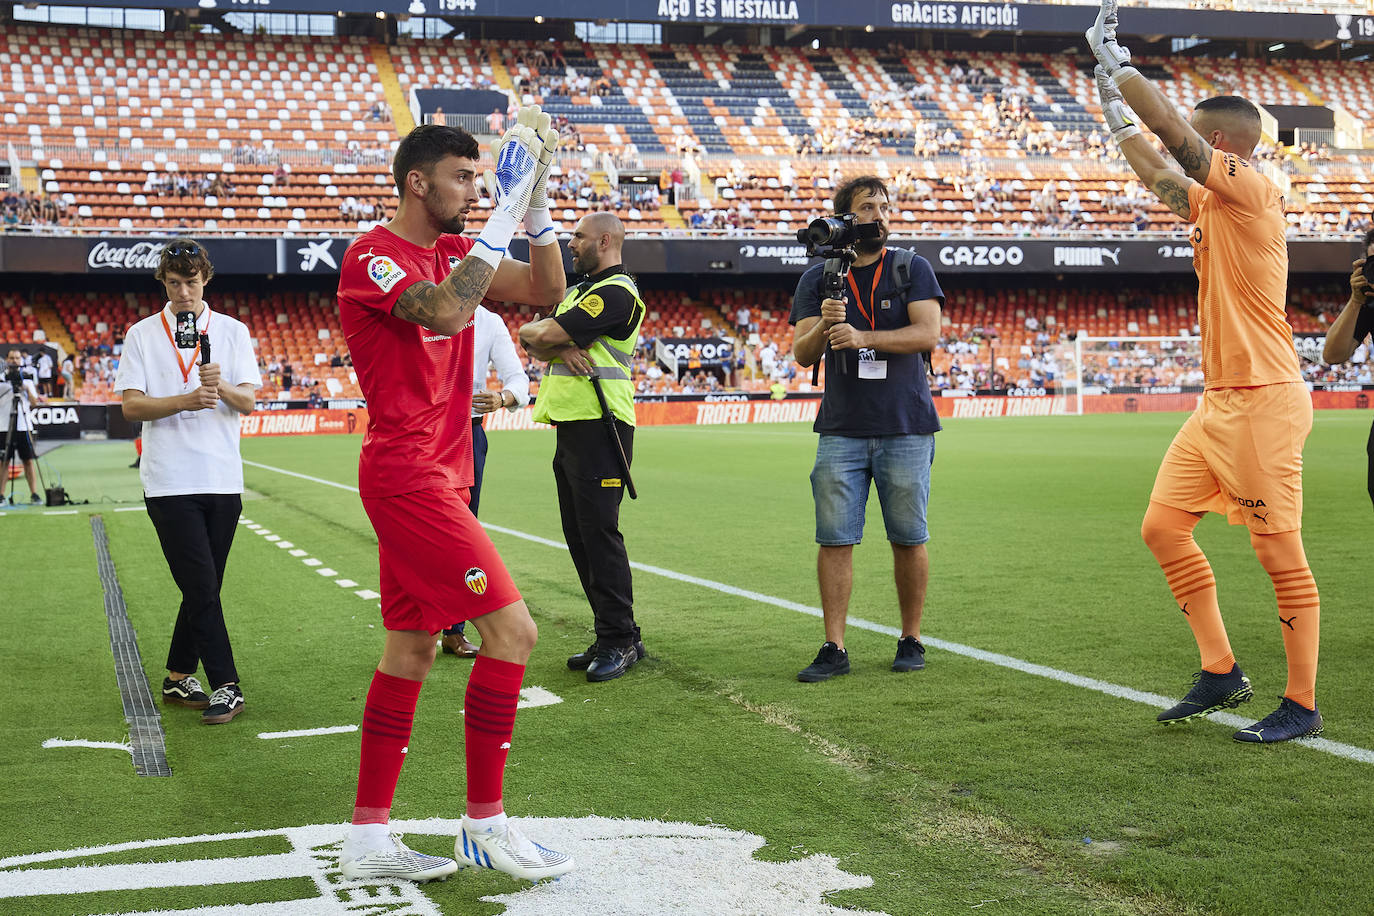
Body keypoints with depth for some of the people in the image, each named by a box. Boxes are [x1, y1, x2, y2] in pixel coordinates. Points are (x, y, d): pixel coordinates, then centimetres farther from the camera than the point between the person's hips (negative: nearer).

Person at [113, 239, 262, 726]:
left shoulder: (232, 331, 9)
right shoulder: (142, 335, 4)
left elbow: (249, 401, 1)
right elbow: (132, 405, -3)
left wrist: (221, 387, -21)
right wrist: (184, 400, -19)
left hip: (223, 479, 3)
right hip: (170, 482, -3)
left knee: (204, 587, 9)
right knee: (202, 588, -8)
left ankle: (178, 677, 23)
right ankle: (225, 686, -3)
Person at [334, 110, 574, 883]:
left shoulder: (454, 252, 14)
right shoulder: (373, 255, -11)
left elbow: (546, 291, 10)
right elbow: (446, 311, -28)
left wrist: (537, 197, -1)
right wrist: (510, 205, -24)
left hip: (435, 477, 9)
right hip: (410, 476, -9)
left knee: (414, 646, 10)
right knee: (512, 627, -12)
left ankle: (369, 836, 16)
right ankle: (485, 823, -1)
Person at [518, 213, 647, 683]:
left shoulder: (616, 292, -11)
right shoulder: (580, 290, 22)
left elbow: (544, 335, -17)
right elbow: (529, 337, 11)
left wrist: (545, 334, 6)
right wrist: (560, 347, -9)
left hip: (599, 428, -10)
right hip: (571, 427, 10)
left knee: (599, 531, -10)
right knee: (579, 534, 10)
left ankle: (620, 640, -3)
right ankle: (610, 637, 17)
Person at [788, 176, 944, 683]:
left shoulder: (912, 269, 4)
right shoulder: (818, 278, 8)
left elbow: (928, 334, -10)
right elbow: (802, 354, 3)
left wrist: (862, 337, -20)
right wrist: (823, 325, -19)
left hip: (906, 429, -1)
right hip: (842, 429, 1)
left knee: (908, 540, 4)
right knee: (834, 540, -3)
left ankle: (911, 641, 17)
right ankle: (834, 649, 2)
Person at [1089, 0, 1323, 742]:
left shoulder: (1251, 191, -11)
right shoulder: (1211, 203, 14)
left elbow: (1174, 129, -18)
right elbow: (1156, 173, 32)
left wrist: (1117, 62, -7)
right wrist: (1116, 115, 34)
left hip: (1262, 402, -10)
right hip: (1216, 403, 10)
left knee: (1281, 556, -3)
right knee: (1163, 525, 8)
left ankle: (1302, 706, 6)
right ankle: (1220, 673, 17)